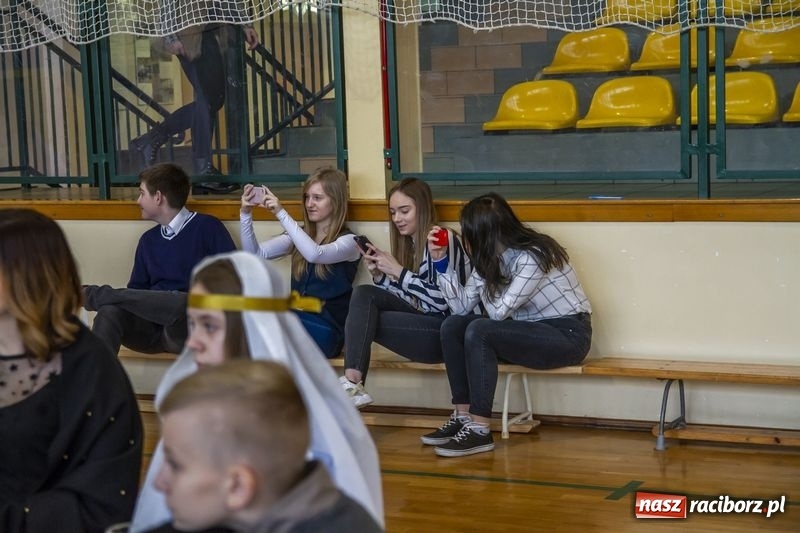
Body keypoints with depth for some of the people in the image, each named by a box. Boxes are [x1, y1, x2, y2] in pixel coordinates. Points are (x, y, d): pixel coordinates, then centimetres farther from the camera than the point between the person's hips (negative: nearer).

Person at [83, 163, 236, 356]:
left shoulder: (207, 228, 2)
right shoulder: (148, 240, 21)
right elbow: (137, 290, 19)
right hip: (153, 327, 5)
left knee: (183, 304, -39)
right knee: (109, 313, -27)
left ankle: (96, 295, -24)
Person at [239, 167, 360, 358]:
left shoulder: (348, 242, -1)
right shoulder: (300, 236, 17)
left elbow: (314, 254, -22)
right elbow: (256, 253, 8)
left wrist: (281, 213, -25)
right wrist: (246, 214, -8)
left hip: (324, 329, -5)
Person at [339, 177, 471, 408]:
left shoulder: (442, 239, -9)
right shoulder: (409, 243, 15)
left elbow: (442, 300, -18)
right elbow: (404, 297, 15)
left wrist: (398, 272, -17)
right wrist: (379, 274, 0)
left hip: (447, 331, -8)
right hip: (424, 322, 8)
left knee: (364, 319, -18)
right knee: (364, 294, -10)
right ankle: (352, 382, -21)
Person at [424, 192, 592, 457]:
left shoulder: (534, 256, -22)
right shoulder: (490, 258, 3)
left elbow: (498, 311, -24)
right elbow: (462, 307, -1)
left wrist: (486, 284, -8)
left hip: (568, 334, -9)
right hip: (532, 330, 9)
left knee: (479, 331, -27)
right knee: (452, 326, -6)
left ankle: (480, 430, -24)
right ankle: (463, 417, -4)